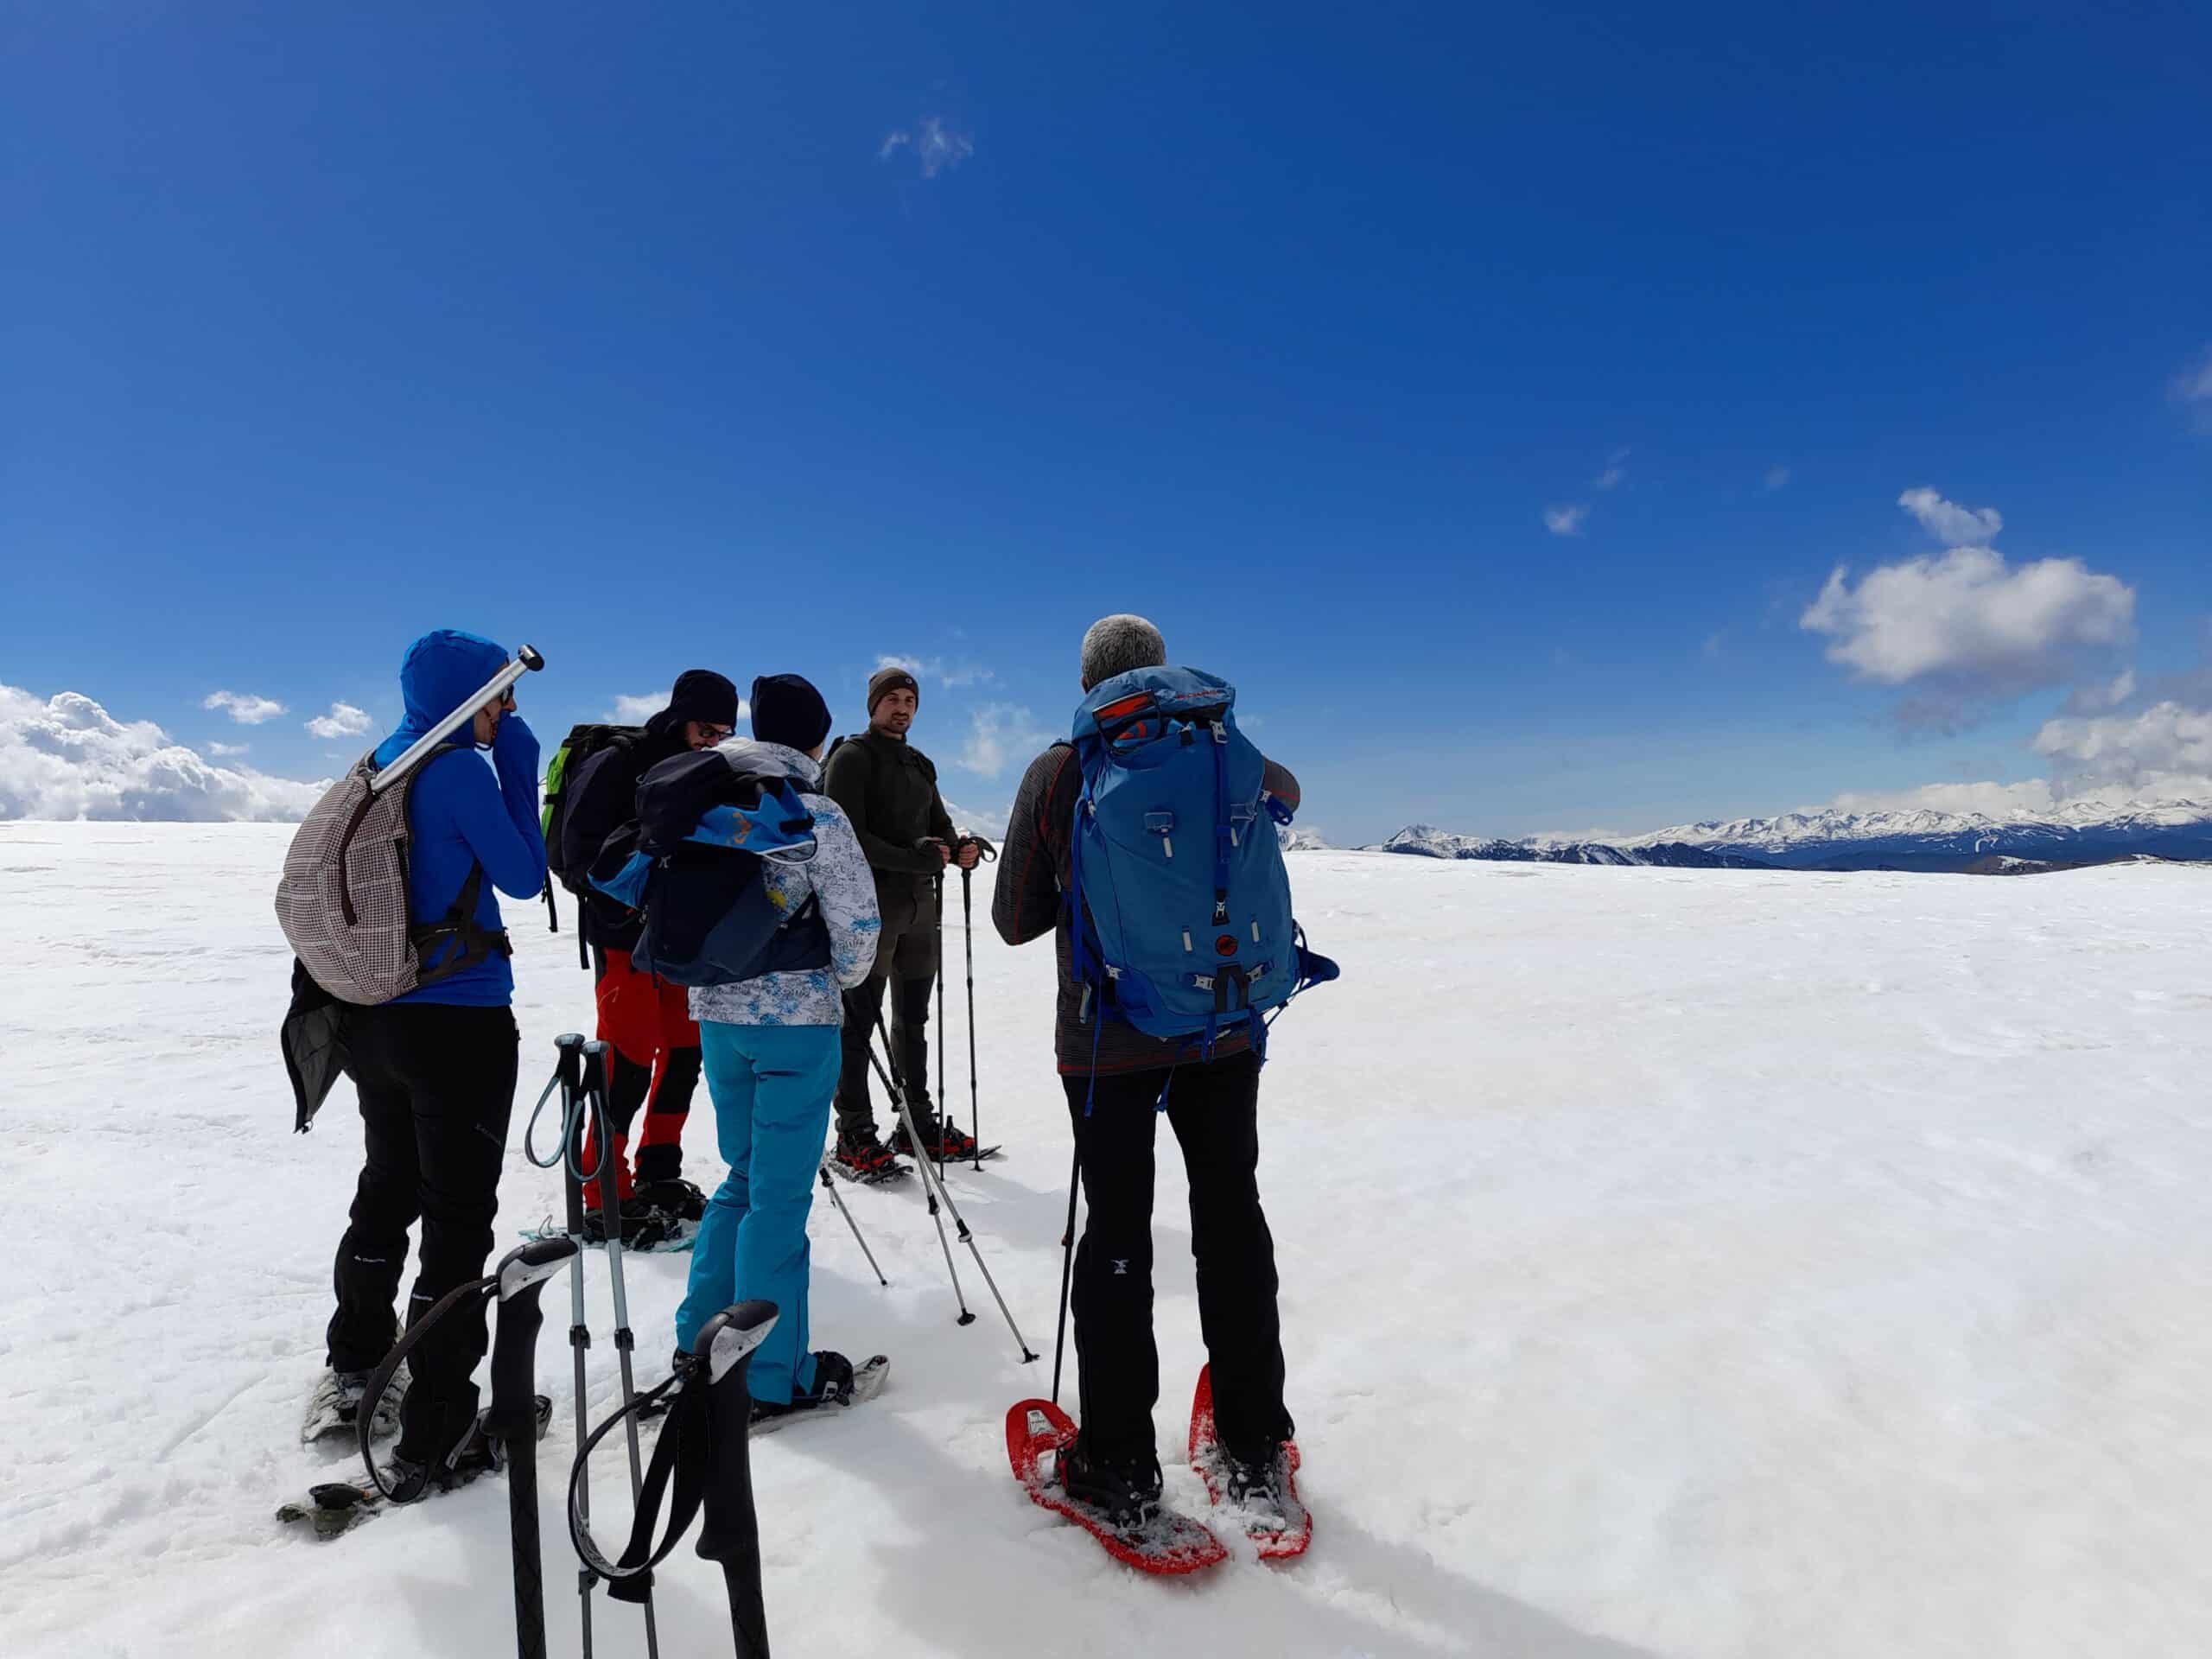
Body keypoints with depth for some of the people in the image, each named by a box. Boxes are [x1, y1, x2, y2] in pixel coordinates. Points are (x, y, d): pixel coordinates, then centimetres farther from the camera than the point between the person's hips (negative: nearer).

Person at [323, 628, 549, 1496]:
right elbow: (525, 876, -9)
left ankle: (354, 1373, 43)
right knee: (458, 1219, 1)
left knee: (389, 1191, 25)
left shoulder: (378, 763, 8)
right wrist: (518, 763, -7)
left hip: (375, 1017, 8)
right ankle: (434, 1436, 8)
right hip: (460, 1024, -8)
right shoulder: (461, 768, -17)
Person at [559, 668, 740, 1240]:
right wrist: (629, 909, -20)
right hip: (624, 939, -7)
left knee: (684, 1055, 10)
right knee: (630, 1065, -8)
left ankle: (657, 1177, 26)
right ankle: (604, 1202, 4)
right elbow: (581, 852, -13)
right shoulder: (616, 764, -8)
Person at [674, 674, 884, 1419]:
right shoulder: (814, 813, -12)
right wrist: (843, 978, 4)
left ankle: (699, 1337, 28)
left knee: (744, 1177, 22)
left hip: (715, 1011, 6)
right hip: (796, 1019, -6)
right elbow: (858, 921, -15)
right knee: (781, 1195, 3)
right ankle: (773, 1377, 14)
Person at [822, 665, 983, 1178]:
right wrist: (911, 858, -24)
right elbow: (848, 836, -15)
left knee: (913, 1018, 14)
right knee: (860, 1019, -2)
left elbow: (940, 824, 17)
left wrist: (958, 848, -6)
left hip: (919, 904, 8)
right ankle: (854, 1136, 6)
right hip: (870, 904, -8)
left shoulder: (920, 765, 19)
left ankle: (918, 1124, 25)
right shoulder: (852, 757, -4)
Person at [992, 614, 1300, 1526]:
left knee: (1116, 1233, 8)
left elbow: (1015, 920, -3)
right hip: (1224, 1030, 3)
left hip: (1108, 1040, -2)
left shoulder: (1056, 774, -7)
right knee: (1232, 1221, 14)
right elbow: (1285, 791, 24)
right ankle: (1255, 1445, 26)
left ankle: (1119, 1462, 16)